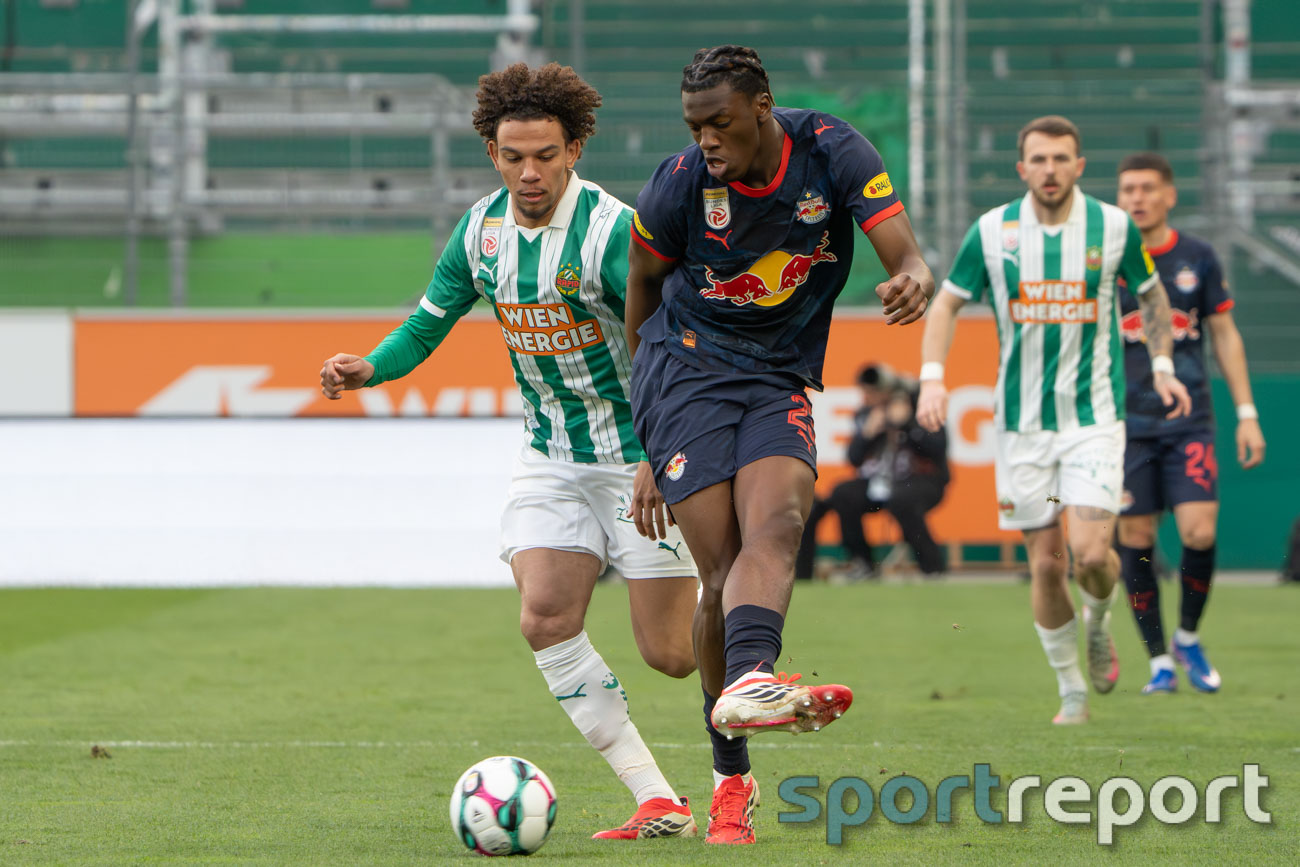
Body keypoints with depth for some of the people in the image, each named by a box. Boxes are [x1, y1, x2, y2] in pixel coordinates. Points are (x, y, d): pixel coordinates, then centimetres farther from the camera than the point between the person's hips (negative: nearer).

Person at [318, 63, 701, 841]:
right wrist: (369, 368, -12)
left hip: (641, 457, -5)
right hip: (551, 456, 6)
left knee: (668, 653, -5)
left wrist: (658, 459, -33)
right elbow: (430, 320, 8)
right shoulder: (483, 228, -1)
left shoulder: (613, 230, -22)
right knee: (547, 619, -14)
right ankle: (659, 802, -9)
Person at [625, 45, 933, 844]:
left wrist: (913, 279, -43)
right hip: (687, 367, -2)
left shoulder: (832, 151, -9)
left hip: (781, 380, 2)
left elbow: (903, 249, -18)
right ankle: (731, 778, -2)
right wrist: (643, 376, 14)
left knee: (776, 524, -27)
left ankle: (746, 684, -51)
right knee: (724, 574, -11)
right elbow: (644, 278, 8)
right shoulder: (681, 184, -11)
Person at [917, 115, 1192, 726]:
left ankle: (1099, 624, 20)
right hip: (1021, 419, 1)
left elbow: (1151, 293, 14)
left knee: (1091, 553, -15)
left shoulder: (1114, 227, -3)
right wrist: (932, 376, -9)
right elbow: (946, 303, 4)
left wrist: (1162, 365, 7)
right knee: (1046, 562, 2)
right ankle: (1071, 691, 19)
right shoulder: (991, 232, -4)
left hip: (1094, 416, -1)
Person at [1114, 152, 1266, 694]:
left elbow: (1225, 335, 12)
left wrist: (1247, 414, 7)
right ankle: (1159, 662, 10)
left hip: (1189, 421, 0)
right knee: (1135, 542, -2)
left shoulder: (1198, 259, 5)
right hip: (1125, 424, 0)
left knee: (1199, 532, -12)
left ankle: (1188, 638, 12)